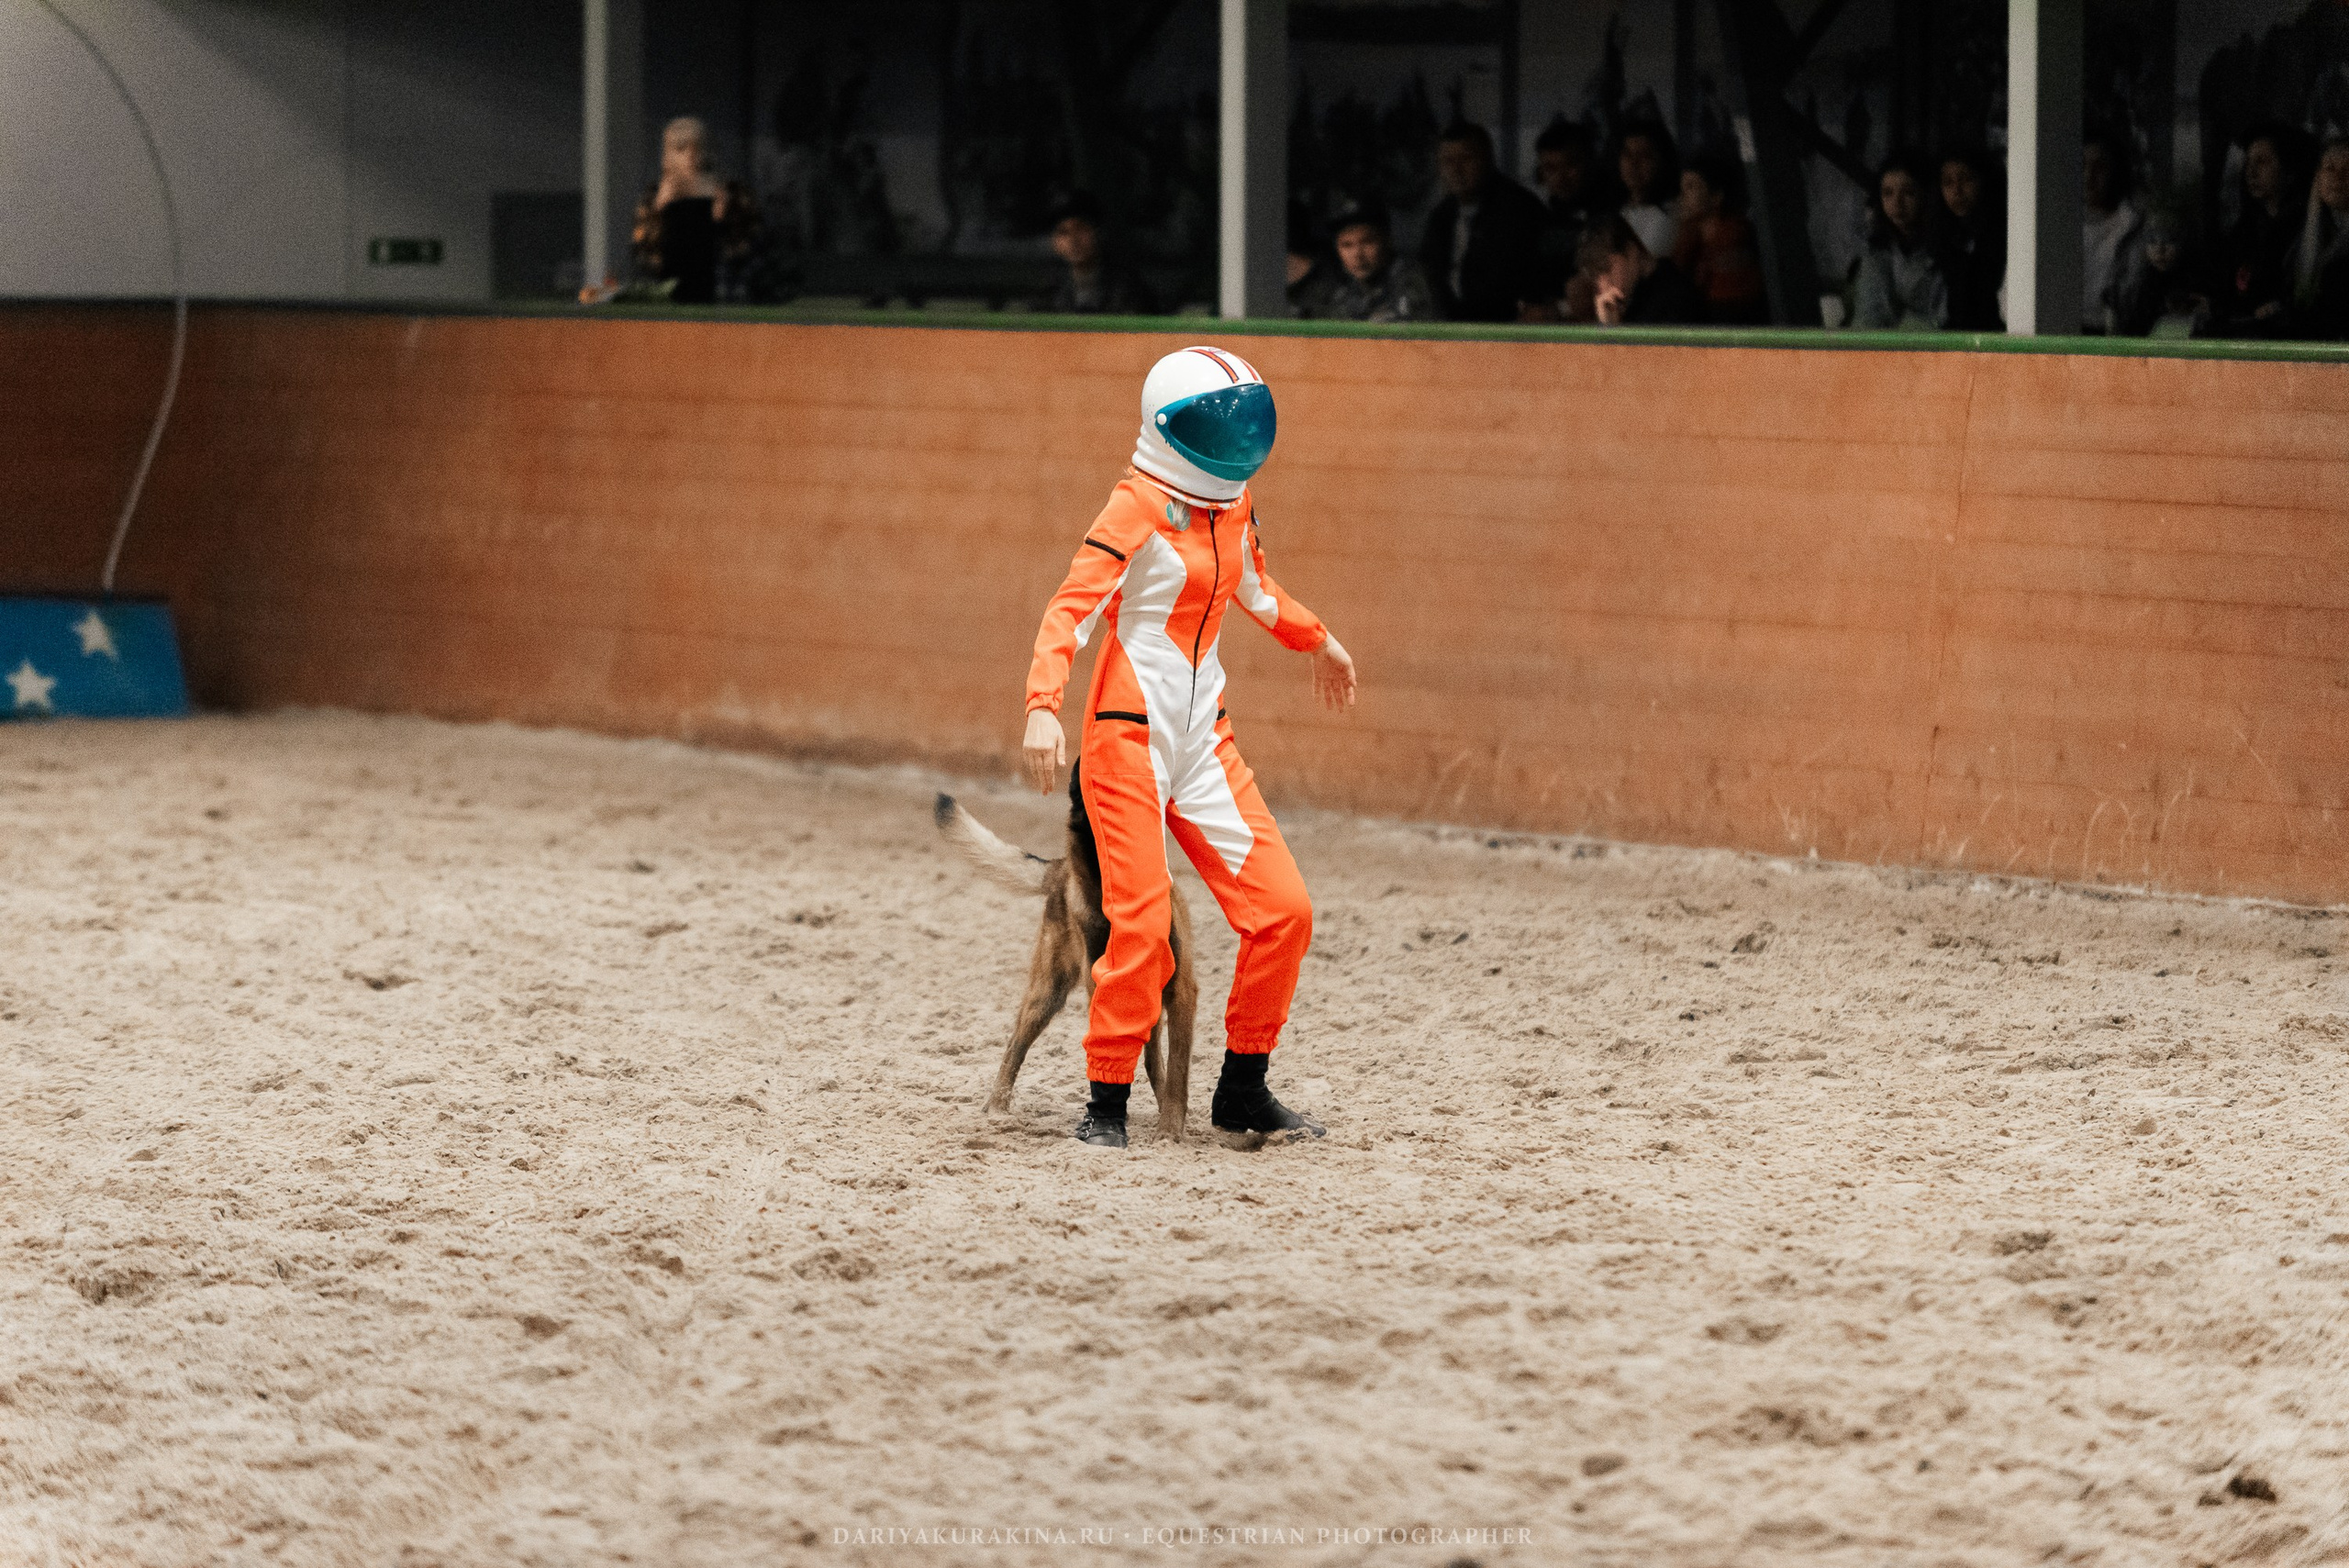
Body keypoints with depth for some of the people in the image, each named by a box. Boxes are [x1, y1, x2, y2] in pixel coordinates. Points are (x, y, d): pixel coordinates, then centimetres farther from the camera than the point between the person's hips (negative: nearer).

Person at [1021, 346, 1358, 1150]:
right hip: (1129, 738, -7)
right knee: (1142, 925, -12)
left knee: (1283, 909, 1)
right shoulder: (1138, 510, -12)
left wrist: (1316, 639, 45)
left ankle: (1242, 1091, 15)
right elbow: (1071, 609, -20)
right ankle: (1107, 1106, 2)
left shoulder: (1234, 504, 9)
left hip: (1204, 737, 7)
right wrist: (1042, 707, -34)